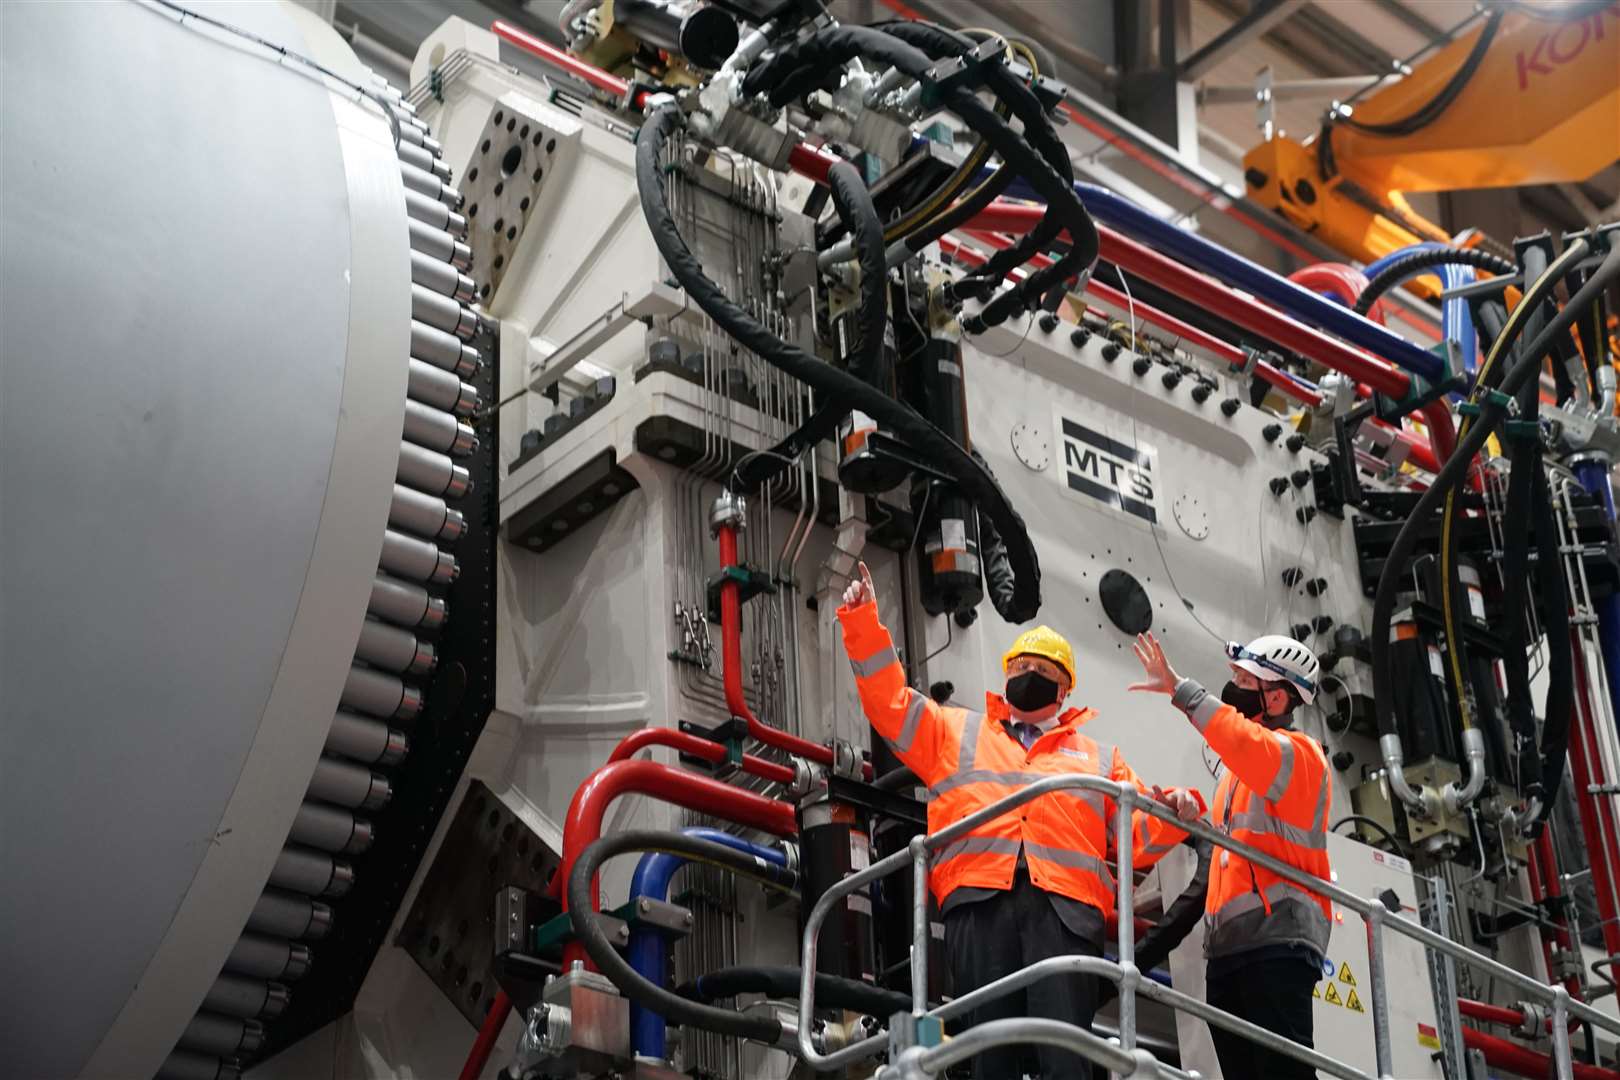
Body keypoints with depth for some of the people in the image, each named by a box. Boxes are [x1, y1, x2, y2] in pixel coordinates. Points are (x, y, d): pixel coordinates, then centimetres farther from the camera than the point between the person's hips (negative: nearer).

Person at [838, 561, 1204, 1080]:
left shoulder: (1098, 756, 31)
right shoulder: (956, 731, 30)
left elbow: (1139, 835, 23)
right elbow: (889, 700, 21)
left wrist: (1175, 811, 1)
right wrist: (863, 622, 12)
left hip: (1064, 905, 0)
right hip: (979, 901, 0)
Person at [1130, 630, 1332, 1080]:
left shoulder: (1297, 753, -1)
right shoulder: (1241, 768, 26)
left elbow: (1250, 747, -24)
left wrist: (1179, 688, -25)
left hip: (1277, 937, -9)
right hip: (1229, 944, 9)